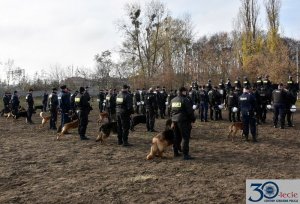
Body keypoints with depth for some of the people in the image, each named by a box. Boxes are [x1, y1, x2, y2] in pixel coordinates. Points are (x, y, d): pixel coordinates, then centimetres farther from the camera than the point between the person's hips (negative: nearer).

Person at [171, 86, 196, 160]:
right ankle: (185, 154, -5)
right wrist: (193, 119, 1)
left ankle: (176, 152, 26)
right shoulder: (185, 100, -13)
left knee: (177, 137, 19)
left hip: (174, 120, 8)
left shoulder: (173, 100, 10)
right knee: (186, 138, -3)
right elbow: (190, 111, -12)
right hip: (183, 121, -8)